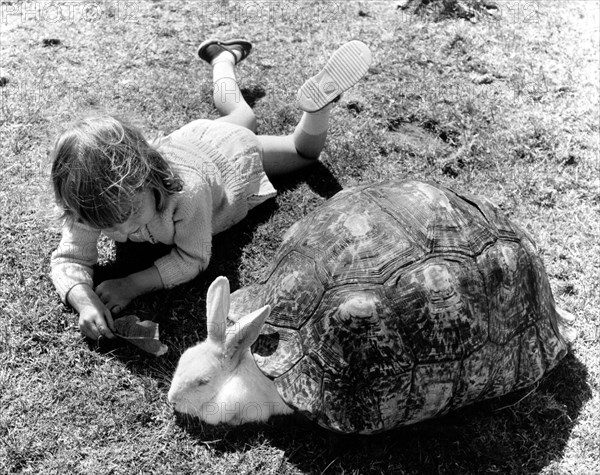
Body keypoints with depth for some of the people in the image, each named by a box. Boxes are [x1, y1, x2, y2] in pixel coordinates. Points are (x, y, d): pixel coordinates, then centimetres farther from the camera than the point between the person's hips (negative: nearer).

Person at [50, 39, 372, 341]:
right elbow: (68, 260, -33)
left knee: (303, 149, 20)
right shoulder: (89, 208, -40)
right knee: (239, 116, 37)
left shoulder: (186, 189, -50)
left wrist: (132, 285, -49)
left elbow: (193, 258, -38)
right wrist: (84, 300, -54)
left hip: (235, 154, -4)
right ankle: (225, 56, 54)